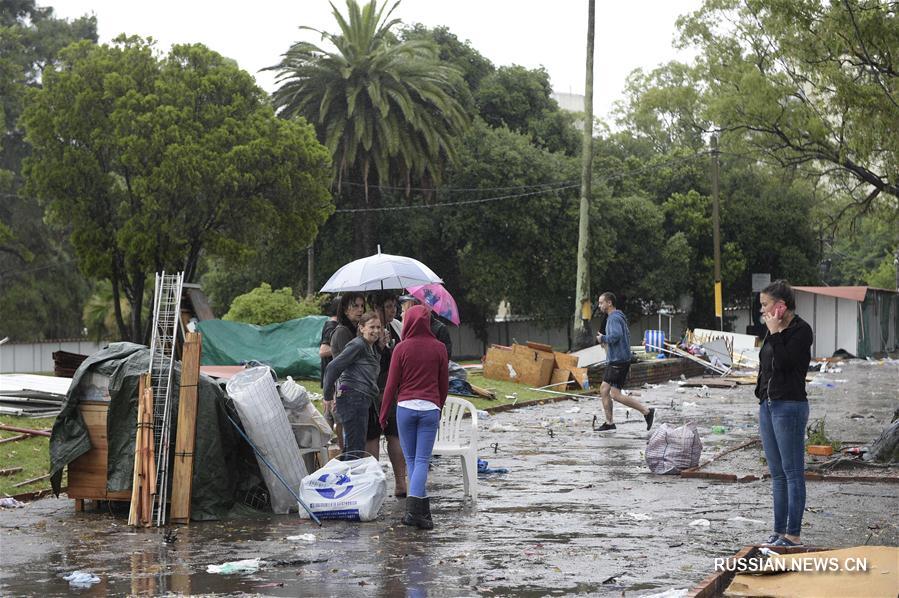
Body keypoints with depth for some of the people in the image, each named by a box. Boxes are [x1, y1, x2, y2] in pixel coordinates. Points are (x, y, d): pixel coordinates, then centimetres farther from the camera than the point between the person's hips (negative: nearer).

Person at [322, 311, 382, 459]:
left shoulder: (373, 349, 21)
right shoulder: (357, 345, -8)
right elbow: (333, 367, -12)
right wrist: (328, 396, -7)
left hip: (363, 400, 10)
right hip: (352, 398, -10)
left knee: (350, 448, 11)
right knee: (356, 448, -12)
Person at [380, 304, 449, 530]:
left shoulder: (402, 348, -2)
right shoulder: (439, 348, 3)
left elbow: (392, 384, 1)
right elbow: (444, 384, 10)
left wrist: (383, 412, 11)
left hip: (405, 407, -1)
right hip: (430, 408, 1)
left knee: (411, 459, 9)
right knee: (422, 460, -1)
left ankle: (423, 510, 6)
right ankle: (414, 508, -16)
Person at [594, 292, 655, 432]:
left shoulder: (614, 318, -15)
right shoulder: (617, 317, 17)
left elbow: (615, 336, -30)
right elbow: (626, 336, 26)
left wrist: (602, 338, -14)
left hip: (618, 361, -10)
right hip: (613, 361, 10)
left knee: (615, 394, -10)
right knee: (604, 390, 9)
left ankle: (646, 412, -6)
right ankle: (609, 423, 13)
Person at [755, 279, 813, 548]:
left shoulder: (801, 330, -10)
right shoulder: (775, 331, 15)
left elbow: (782, 362, -22)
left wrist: (774, 332, -13)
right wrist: (763, 400, 22)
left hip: (790, 407, -9)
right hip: (767, 405, 9)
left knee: (792, 473, -5)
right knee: (777, 474, 11)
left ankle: (793, 535, -2)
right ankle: (779, 531, 16)